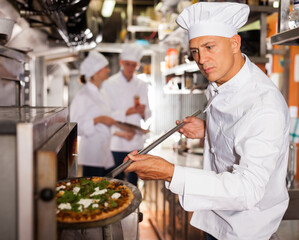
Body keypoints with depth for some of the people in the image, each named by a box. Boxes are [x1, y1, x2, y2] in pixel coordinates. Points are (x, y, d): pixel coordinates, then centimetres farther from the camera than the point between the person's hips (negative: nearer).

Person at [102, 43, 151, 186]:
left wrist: (142, 112, -12)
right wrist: (127, 112, -21)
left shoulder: (141, 85, 8)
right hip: (118, 141, -4)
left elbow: (147, 114, 11)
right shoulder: (110, 84, -5)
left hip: (136, 141, 4)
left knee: (133, 180, 11)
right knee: (117, 180, -2)